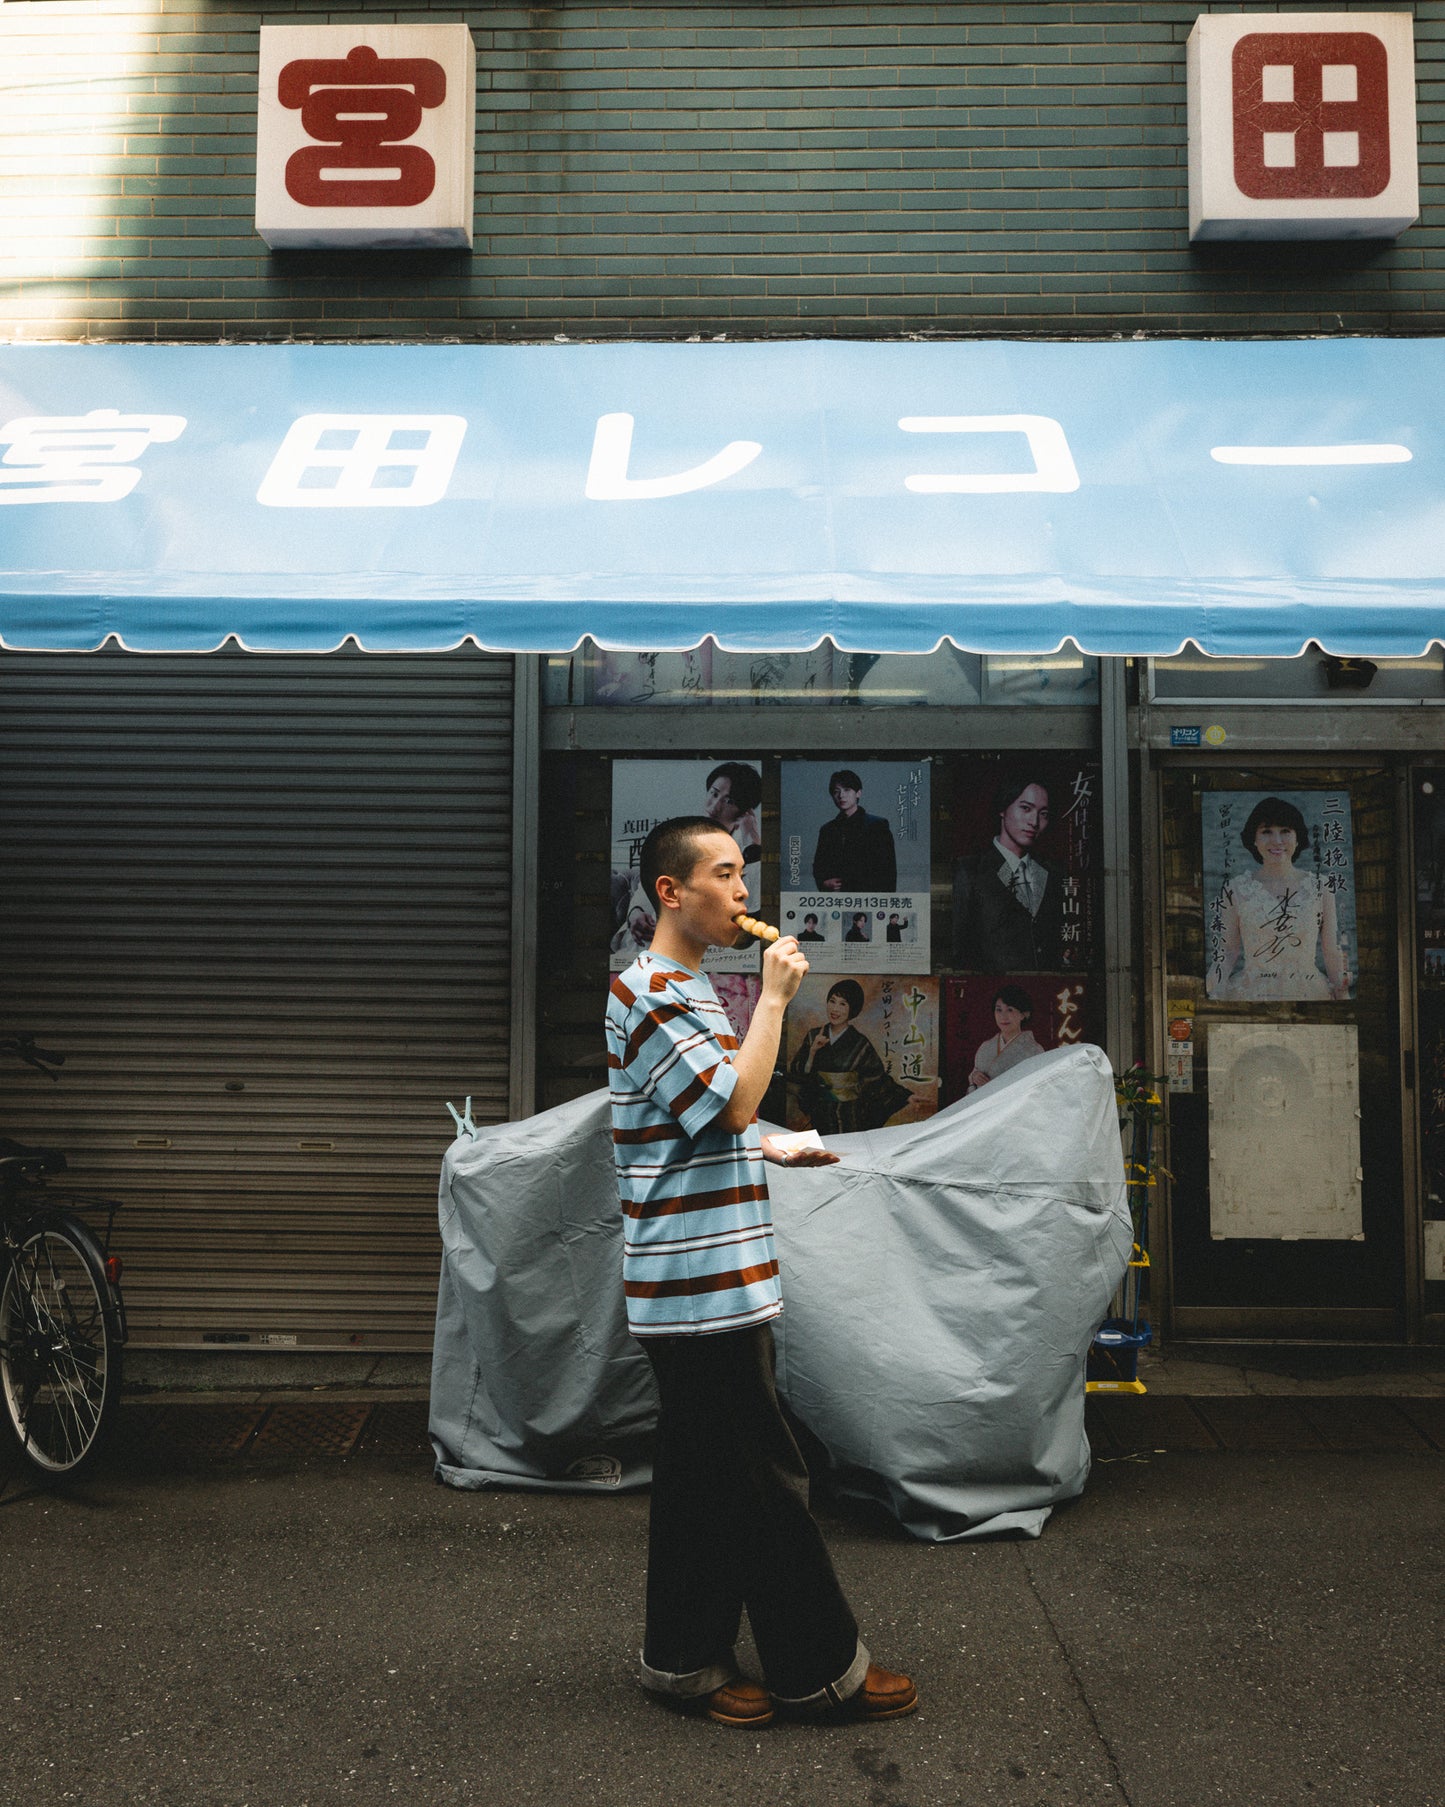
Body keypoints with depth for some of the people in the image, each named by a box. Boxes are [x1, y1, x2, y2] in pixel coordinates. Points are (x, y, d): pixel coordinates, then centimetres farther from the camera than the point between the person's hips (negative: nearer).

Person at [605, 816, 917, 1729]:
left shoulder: (684, 988, 17)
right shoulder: (651, 994, -16)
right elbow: (736, 1102, -23)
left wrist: (776, 1150, 14)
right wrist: (775, 997, -16)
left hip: (706, 1285, 10)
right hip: (704, 1286, -10)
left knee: (705, 1475, 16)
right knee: (768, 1479, 1)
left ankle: (687, 1660, 28)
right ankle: (823, 1669, 14)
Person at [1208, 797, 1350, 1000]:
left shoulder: (1320, 888, 2)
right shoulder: (1235, 889, 0)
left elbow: (1331, 953, 6)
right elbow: (1228, 951, 4)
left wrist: (1342, 989, -9)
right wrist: (1211, 988, -11)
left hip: (1309, 992, 1)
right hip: (1250, 994, -1)